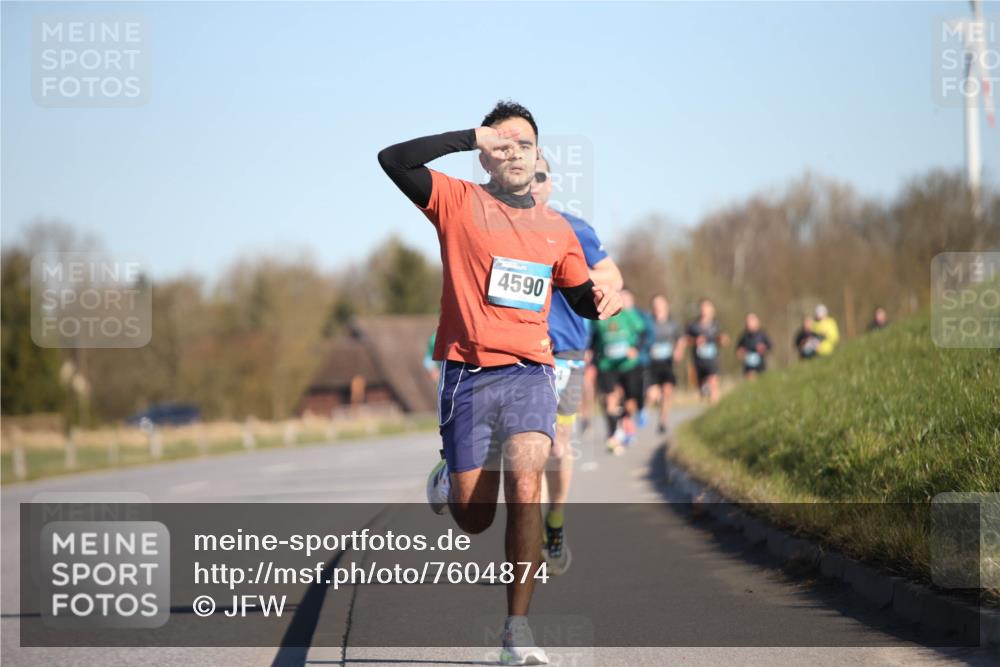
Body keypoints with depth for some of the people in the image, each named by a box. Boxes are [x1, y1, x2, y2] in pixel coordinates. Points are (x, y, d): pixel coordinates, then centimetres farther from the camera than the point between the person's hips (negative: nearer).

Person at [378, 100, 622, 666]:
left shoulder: (557, 229, 14)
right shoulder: (459, 203, 3)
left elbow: (581, 299, 25)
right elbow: (394, 161, -11)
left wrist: (605, 299, 1)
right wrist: (473, 137, -12)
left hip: (529, 371, 1)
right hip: (467, 374, -1)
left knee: (525, 486, -22)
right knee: (474, 520, 2)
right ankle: (448, 480, 42)